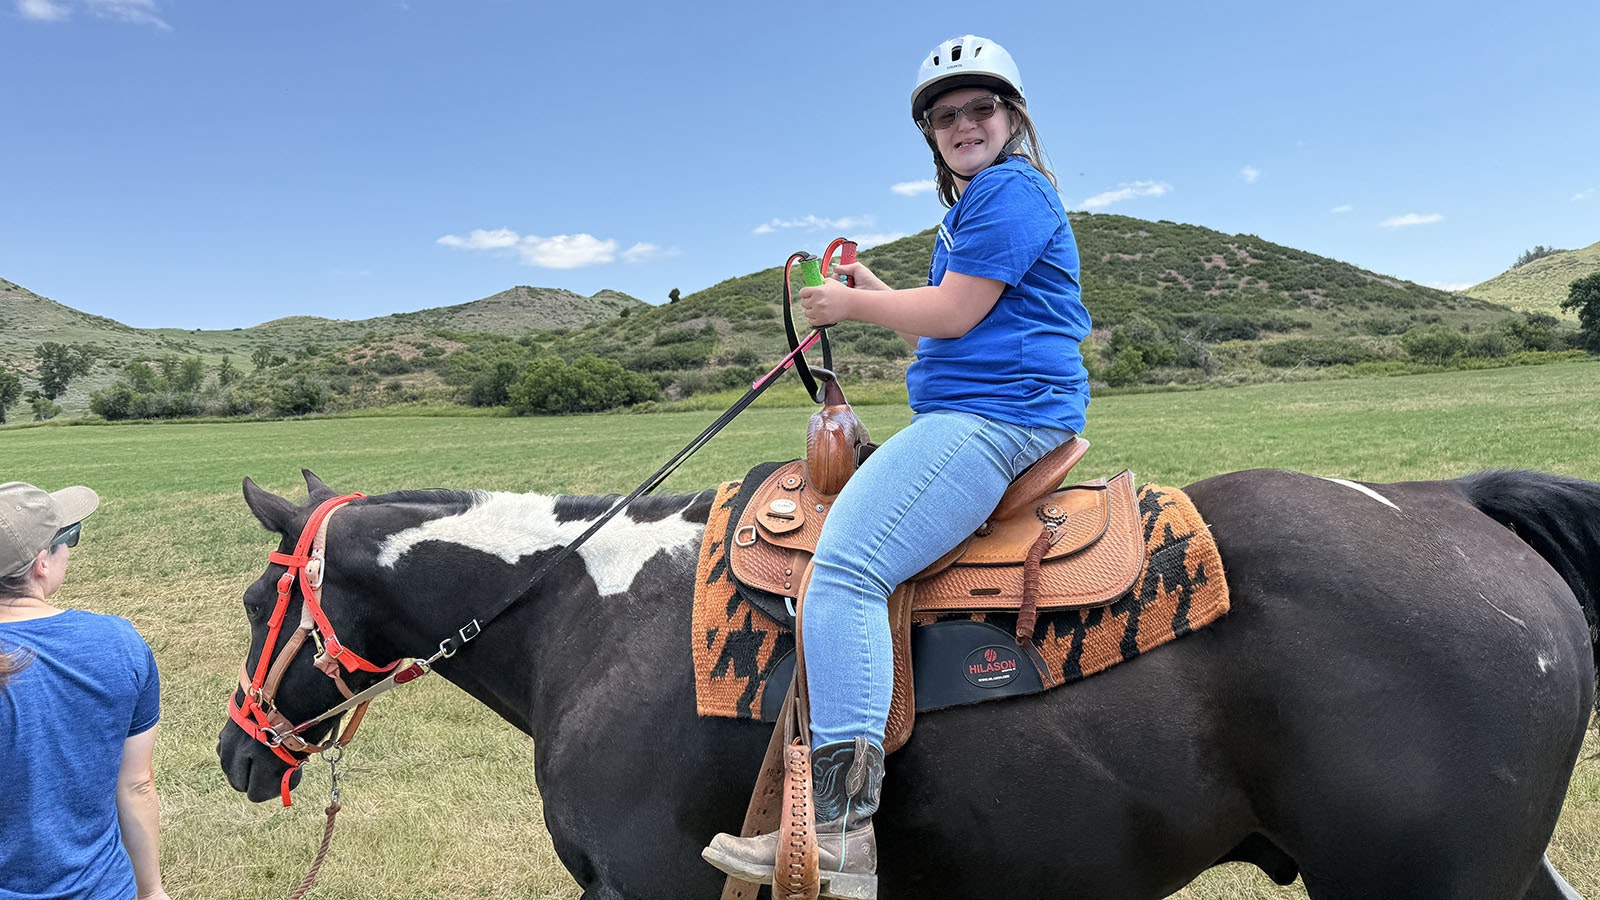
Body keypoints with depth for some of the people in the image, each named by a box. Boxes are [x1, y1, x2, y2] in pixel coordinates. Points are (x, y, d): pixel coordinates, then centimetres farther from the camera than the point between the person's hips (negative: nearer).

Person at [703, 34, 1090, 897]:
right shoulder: (967, 208, 26)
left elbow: (953, 314, -15)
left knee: (844, 565, -27)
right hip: (956, 415, 12)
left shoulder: (1011, 189, -7)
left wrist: (852, 305, -2)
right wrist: (872, 289, 17)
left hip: (993, 416, -12)